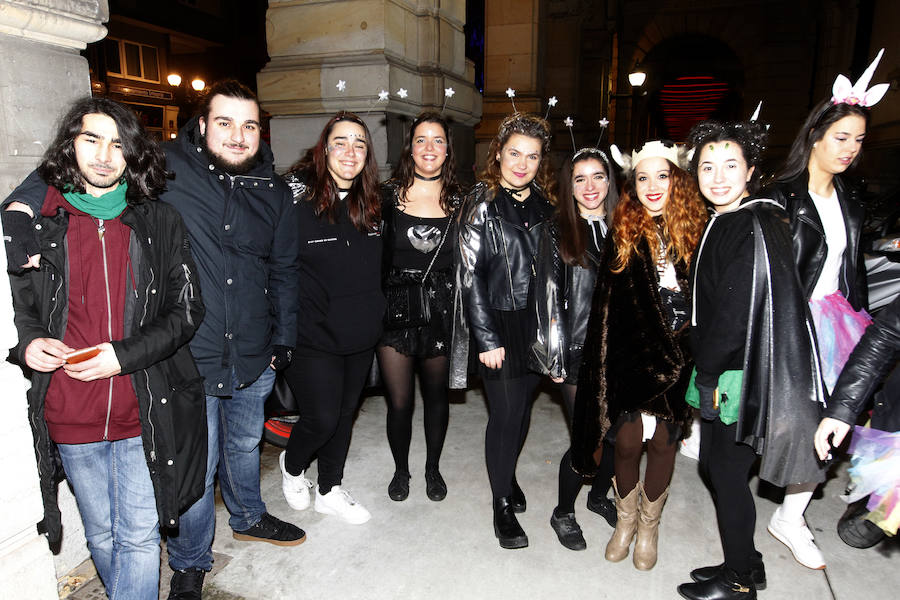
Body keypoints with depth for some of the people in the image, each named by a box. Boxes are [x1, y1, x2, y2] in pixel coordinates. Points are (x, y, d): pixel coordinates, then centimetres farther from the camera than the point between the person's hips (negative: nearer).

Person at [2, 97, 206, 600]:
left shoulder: (161, 222, 0)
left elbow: (187, 310, -3)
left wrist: (124, 355, -16)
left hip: (145, 415, -2)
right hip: (69, 420, 2)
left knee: (139, 537, 7)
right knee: (101, 537, 20)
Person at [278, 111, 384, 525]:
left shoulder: (369, 204, 7)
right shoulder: (297, 196, -13)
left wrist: (375, 316, 15)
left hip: (360, 337, 6)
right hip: (314, 337, -6)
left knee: (345, 415, 16)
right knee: (321, 418, -1)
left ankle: (330, 490, 37)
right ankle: (291, 466, 33)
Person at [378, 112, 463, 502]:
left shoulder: (459, 201, 2)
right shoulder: (388, 195, -1)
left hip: (441, 312, 1)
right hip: (395, 309, -1)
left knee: (436, 397, 15)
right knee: (399, 402, 7)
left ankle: (433, 468, 38)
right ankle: (401, 470, 33)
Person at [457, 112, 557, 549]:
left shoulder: (546, 203, 8)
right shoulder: (481, 204, -6)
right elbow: (470, 275, -10)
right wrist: (487, 338, -14)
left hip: (538, 323, 5)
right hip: (500, 325, -4)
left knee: (523, 408, 14)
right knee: (506, 413, -1)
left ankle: (508, 475, 38)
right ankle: (503, 505, 17)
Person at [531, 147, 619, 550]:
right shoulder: (557, 232, -2)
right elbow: (547, 296, -5)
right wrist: (554, 358, -7)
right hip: (578, 353, -4)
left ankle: (599, 494, 40)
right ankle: (563, 513, 22)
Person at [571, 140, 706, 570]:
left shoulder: (695, 230, -1)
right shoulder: (623, 235, -2)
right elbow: (608, 305, -2)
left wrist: (691, 355, -7)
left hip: (678, 359, 1)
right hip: (629, 356, 0)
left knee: (663, 441, 10)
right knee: (627, 442, 6)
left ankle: (648, 526, 35)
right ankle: (625, 520, 33)